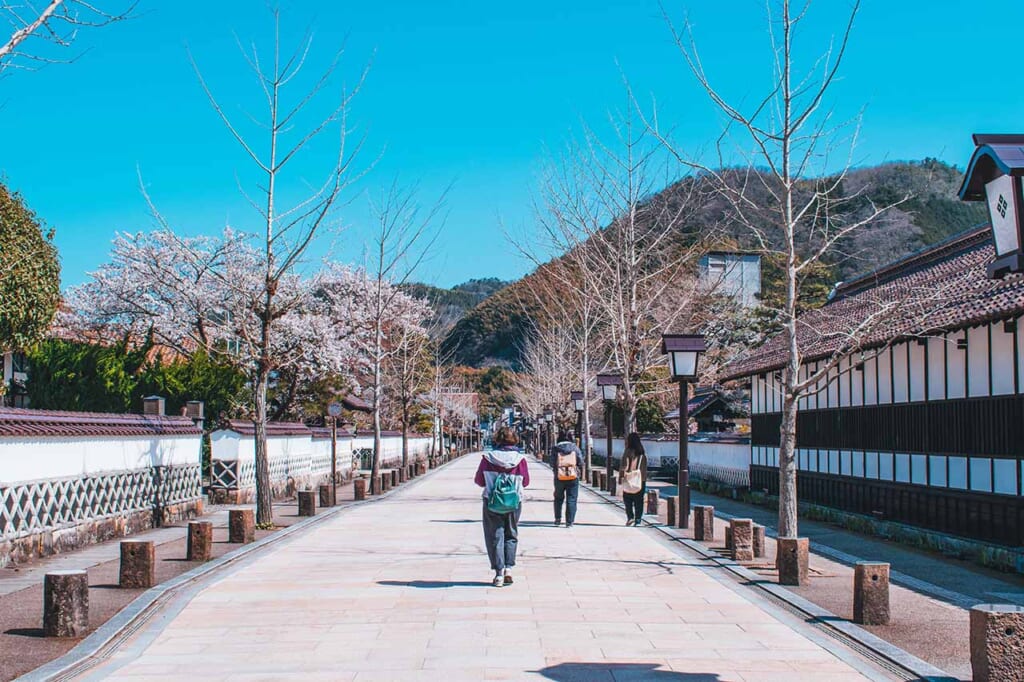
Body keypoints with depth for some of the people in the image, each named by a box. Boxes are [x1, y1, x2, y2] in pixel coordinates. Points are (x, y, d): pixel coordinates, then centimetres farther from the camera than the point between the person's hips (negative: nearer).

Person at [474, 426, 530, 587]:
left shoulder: (488, 457, -8)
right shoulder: (520, 459, -7)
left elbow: (479, 480, -1)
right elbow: (526, 482, 2)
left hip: (492, 503, -1)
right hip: (514, 502, 1)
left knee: (495, 536, 8)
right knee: (511, 535, 17)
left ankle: (499, 573, 4)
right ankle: (508, 568, 5)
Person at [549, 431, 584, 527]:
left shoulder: (555, 448, -1)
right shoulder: (574, 447, 0)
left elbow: (552, 463, -1)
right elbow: (581, 462, -3)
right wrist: (579, 473, 14)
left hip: (559, 477, 1)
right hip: (573, 477, -1)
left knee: (558, 498, 19)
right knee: (571, 499, 3)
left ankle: (558, 518, 19)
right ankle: (569, 522, -2)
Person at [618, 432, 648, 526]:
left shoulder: (628, 451, -8)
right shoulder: (642, 453, 3)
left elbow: (623, 466, -9)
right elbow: (644, 468, 6)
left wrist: (620, 477, -2)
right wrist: (644, 479, 13)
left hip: (629, 479, -3)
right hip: (640, 479, 3)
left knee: (627, 499, 5)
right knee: (639, 500, 7)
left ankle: (630, 516, -8)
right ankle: (638, 518, 5)